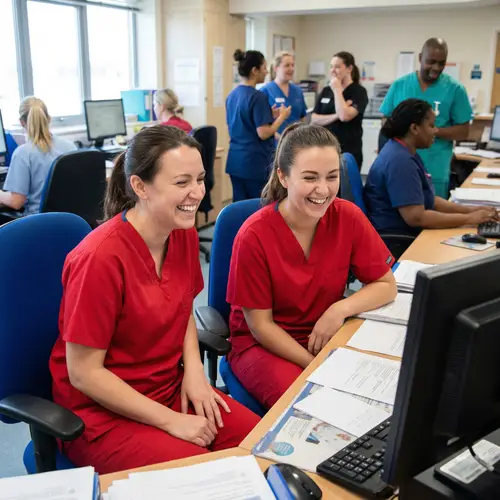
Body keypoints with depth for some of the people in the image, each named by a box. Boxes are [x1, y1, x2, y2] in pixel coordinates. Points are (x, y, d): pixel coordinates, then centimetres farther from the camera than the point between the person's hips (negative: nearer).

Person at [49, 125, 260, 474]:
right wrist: (171, 421, -18)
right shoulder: (101, 257, -26)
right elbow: (84, 373, -20)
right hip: (103, 411, -6)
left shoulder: (185, 234, -5)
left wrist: (194, 369, -6)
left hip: (172, 389, 6)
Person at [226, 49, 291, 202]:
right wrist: (282, 117, -3)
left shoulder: (232, 95, 11)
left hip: (236, 161, 8)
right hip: (255, 162, -8)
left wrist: (269, 115, 17)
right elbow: (263, 133, -18)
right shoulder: (257, 96, -15)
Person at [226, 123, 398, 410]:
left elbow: (387, 286, -1)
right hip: (263, 344, -3)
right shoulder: (254, 235, -19)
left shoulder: (348, 217, -10)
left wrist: (341, 309, -19)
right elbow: (260, 325, -13)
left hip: (327, 336, 4)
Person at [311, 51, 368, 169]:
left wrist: (337, 90, -12)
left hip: (349, 152, -5)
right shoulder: (325, 91, 10)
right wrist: (336, 116, -13)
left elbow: (345, 116, -22)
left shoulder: (359, 91, -6)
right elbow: (314, 119, 2)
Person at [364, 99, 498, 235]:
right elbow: (416, 217, -26)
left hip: (407, 233, 9)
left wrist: (470, 210, 3)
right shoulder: (399, 161, -20)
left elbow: (429, 199, 15)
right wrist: (469, 218, -18)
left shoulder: (407, 153, 11)